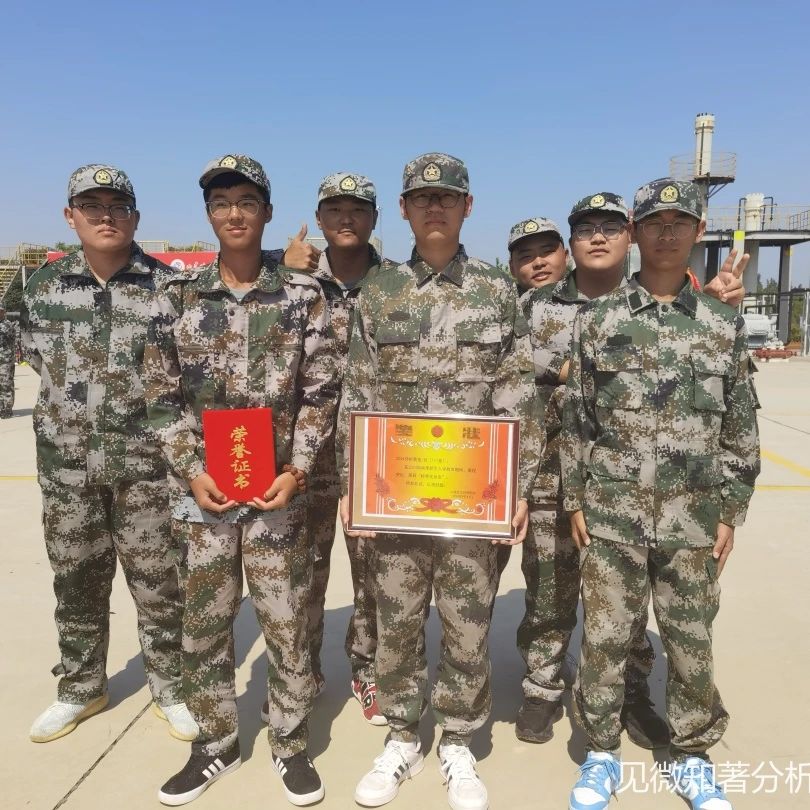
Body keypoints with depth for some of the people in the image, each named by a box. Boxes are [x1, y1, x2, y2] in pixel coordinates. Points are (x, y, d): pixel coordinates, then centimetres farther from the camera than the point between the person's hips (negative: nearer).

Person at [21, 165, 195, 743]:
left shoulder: (167, 285, -4)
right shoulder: (44, 284, 5)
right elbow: (35, 354, 16)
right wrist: (75, 397, 9)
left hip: (147, 462, -3)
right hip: (67, 462, 3)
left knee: (158, 584, 7)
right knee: (76, 582, 16)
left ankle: (171, 690, 26)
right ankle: (80, 689, 35)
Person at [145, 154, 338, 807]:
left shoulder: (303, 295, -1)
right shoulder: (177, 297, 3)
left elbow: (320, 393, -1)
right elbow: (162, 398, 4)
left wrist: (296, 471, -9)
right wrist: (191, 472, -6)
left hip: (278, 487, -1)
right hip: (202, 489, 2)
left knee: (286, 622, 8)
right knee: (205, 624, 13)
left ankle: (291, 744, 29)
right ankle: (216, 746, 34)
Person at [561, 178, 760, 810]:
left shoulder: (724, 325, 3)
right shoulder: (598, 320, 0)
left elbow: (740, 430, 6)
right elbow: (576, 419, 2)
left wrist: (730, 513, 3)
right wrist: (575, 501, 0)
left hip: (693, 518, 1)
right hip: (611, 513, -1)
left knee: (691, 639, 13)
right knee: (605, 635, 8)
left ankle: (693, 756, 34)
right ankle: (602, 752, 28)